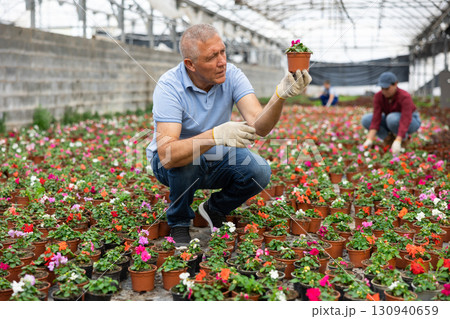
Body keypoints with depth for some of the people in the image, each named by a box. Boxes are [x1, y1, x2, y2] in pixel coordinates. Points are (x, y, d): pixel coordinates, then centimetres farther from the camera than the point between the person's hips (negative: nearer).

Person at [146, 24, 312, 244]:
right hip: (172, 166, -3)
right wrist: (216, 135, -53)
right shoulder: (170, 86, -28)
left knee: (259, 171, -22)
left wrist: (280, 95, -48)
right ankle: (178, 223, -6)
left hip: (216, 161, 3)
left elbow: (259, 126, -29)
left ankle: (215, 209, 9)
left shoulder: (231, 75, -16)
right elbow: (167, 155, -39)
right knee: (187, 159, -36)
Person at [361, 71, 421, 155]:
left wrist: (397, 142, -54)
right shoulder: (378, 96, -19)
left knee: (392, 119, -38)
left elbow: (405, 122, -42)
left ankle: (404, 137, -9)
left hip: (410, 122, -5)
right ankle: (390, 137, -2)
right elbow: (376, 120, -25)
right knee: (365, 120, -19)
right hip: (392, 122, 5)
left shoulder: (405, 97, -32)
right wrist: (369, 140, -38)